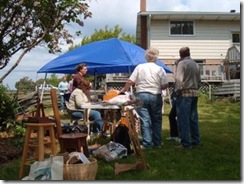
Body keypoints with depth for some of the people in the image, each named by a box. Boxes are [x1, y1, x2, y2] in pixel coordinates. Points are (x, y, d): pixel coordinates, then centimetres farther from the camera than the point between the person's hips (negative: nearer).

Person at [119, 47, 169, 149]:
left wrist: (123, 90, 10)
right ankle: (157, 142, 21)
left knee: (145, 120, 2)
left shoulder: (139, 67, -1)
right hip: (155, 96, 1)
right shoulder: (160, 69, -2)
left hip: (141, 95, 0)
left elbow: (130, 81, -4)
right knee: (156, 120, 13)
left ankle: (147, 143, 2)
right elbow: (165, 85, -6)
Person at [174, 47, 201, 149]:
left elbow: (179, 80, -16)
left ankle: (186, 143, -2)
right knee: (193, 118, 14)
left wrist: (177, 91, -5)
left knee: (183, 119, -3)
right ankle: (195, 140, 22)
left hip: (184, 94, -7)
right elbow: (199, 80, 15)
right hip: (195, 93, 7)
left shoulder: (182, 63, -9)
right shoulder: (195, 64, 12)